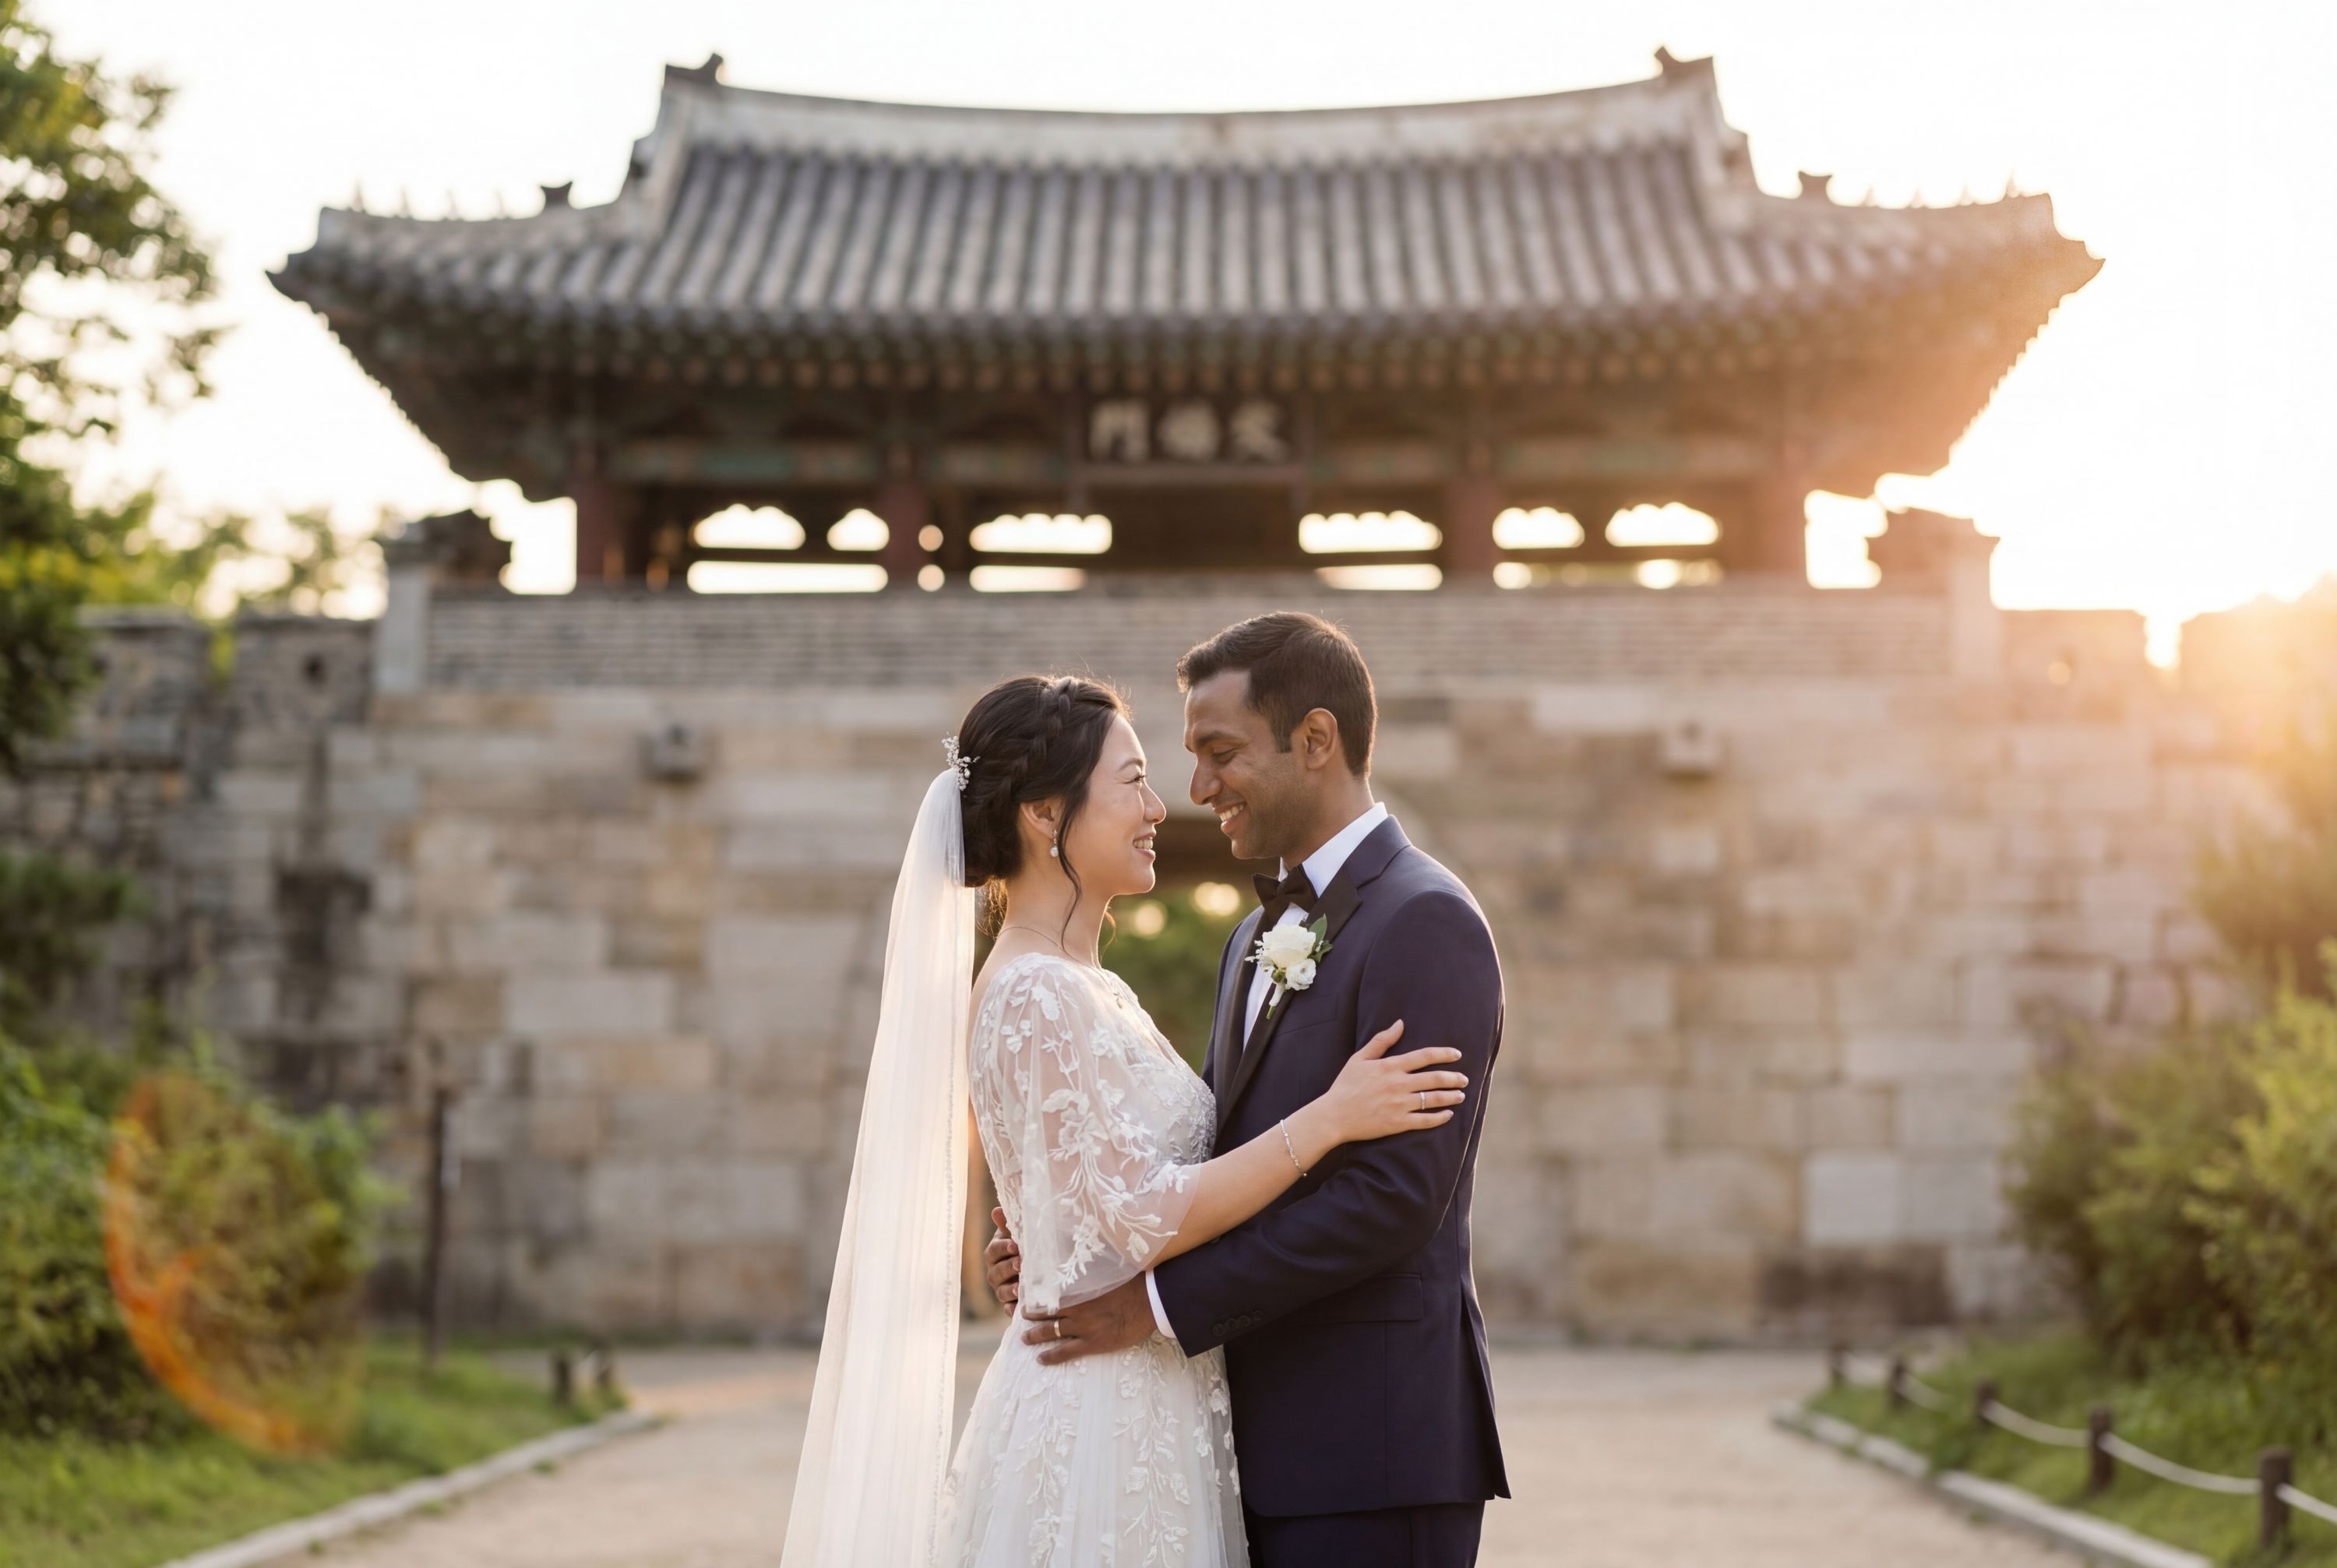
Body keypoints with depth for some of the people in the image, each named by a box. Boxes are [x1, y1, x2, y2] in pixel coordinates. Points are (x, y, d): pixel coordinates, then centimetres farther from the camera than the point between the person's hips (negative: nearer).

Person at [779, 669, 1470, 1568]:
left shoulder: (1089, 991, 13)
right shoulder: (1034, 998, -16)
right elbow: (1146, 1217, -21)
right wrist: (1330, 1116, -16)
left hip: (1145, 1418, 9)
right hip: (1098, 1425, -9)